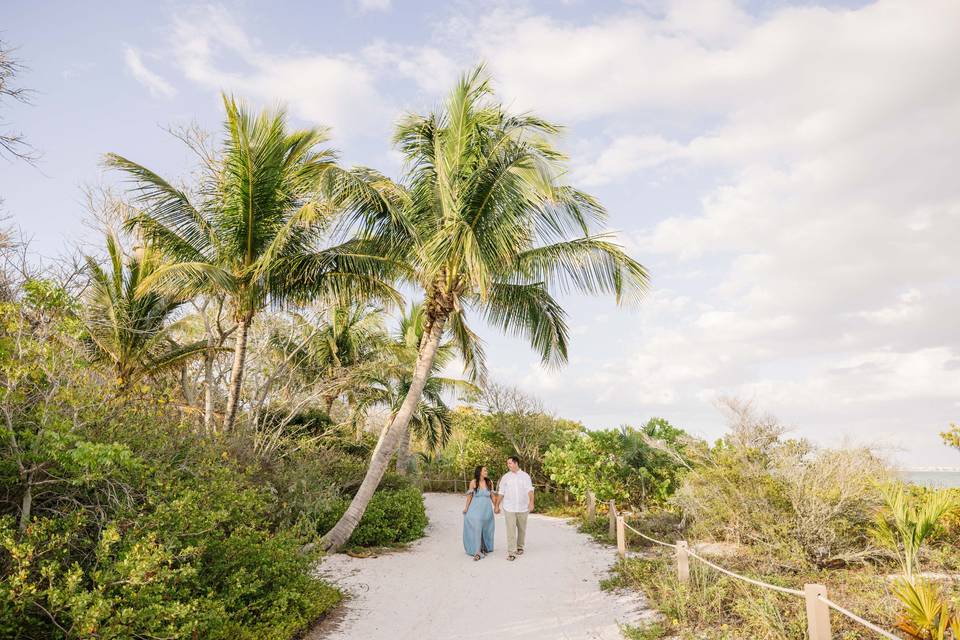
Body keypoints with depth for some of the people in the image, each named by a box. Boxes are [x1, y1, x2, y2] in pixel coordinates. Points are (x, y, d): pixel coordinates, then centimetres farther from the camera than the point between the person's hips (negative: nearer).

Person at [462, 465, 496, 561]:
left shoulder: (489, 482, 1)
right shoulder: (473, 482, -6)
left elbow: (492, 495, 8)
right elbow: (470, 495, 1)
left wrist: (496, 506, 9)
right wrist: (466, 507, 3)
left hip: (487, 509, 3)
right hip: (476, 509, -3)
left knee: (486, 529, 10)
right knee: (476, 528, -10)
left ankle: (485, 548, 28)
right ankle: (477, 552, -7)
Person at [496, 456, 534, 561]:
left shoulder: (525, 476, 0)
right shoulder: (505, 477, 4)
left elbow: (530, 490, -10)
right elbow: (501, 492, 7)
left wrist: (531, 502, -23)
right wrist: (497, 506, 7)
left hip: (523, 508, 0)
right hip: (509, 508, 0)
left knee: (522, 529, 12)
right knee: (511, 530, -7)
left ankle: (520, 547, 31)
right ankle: (511, 552, -6)